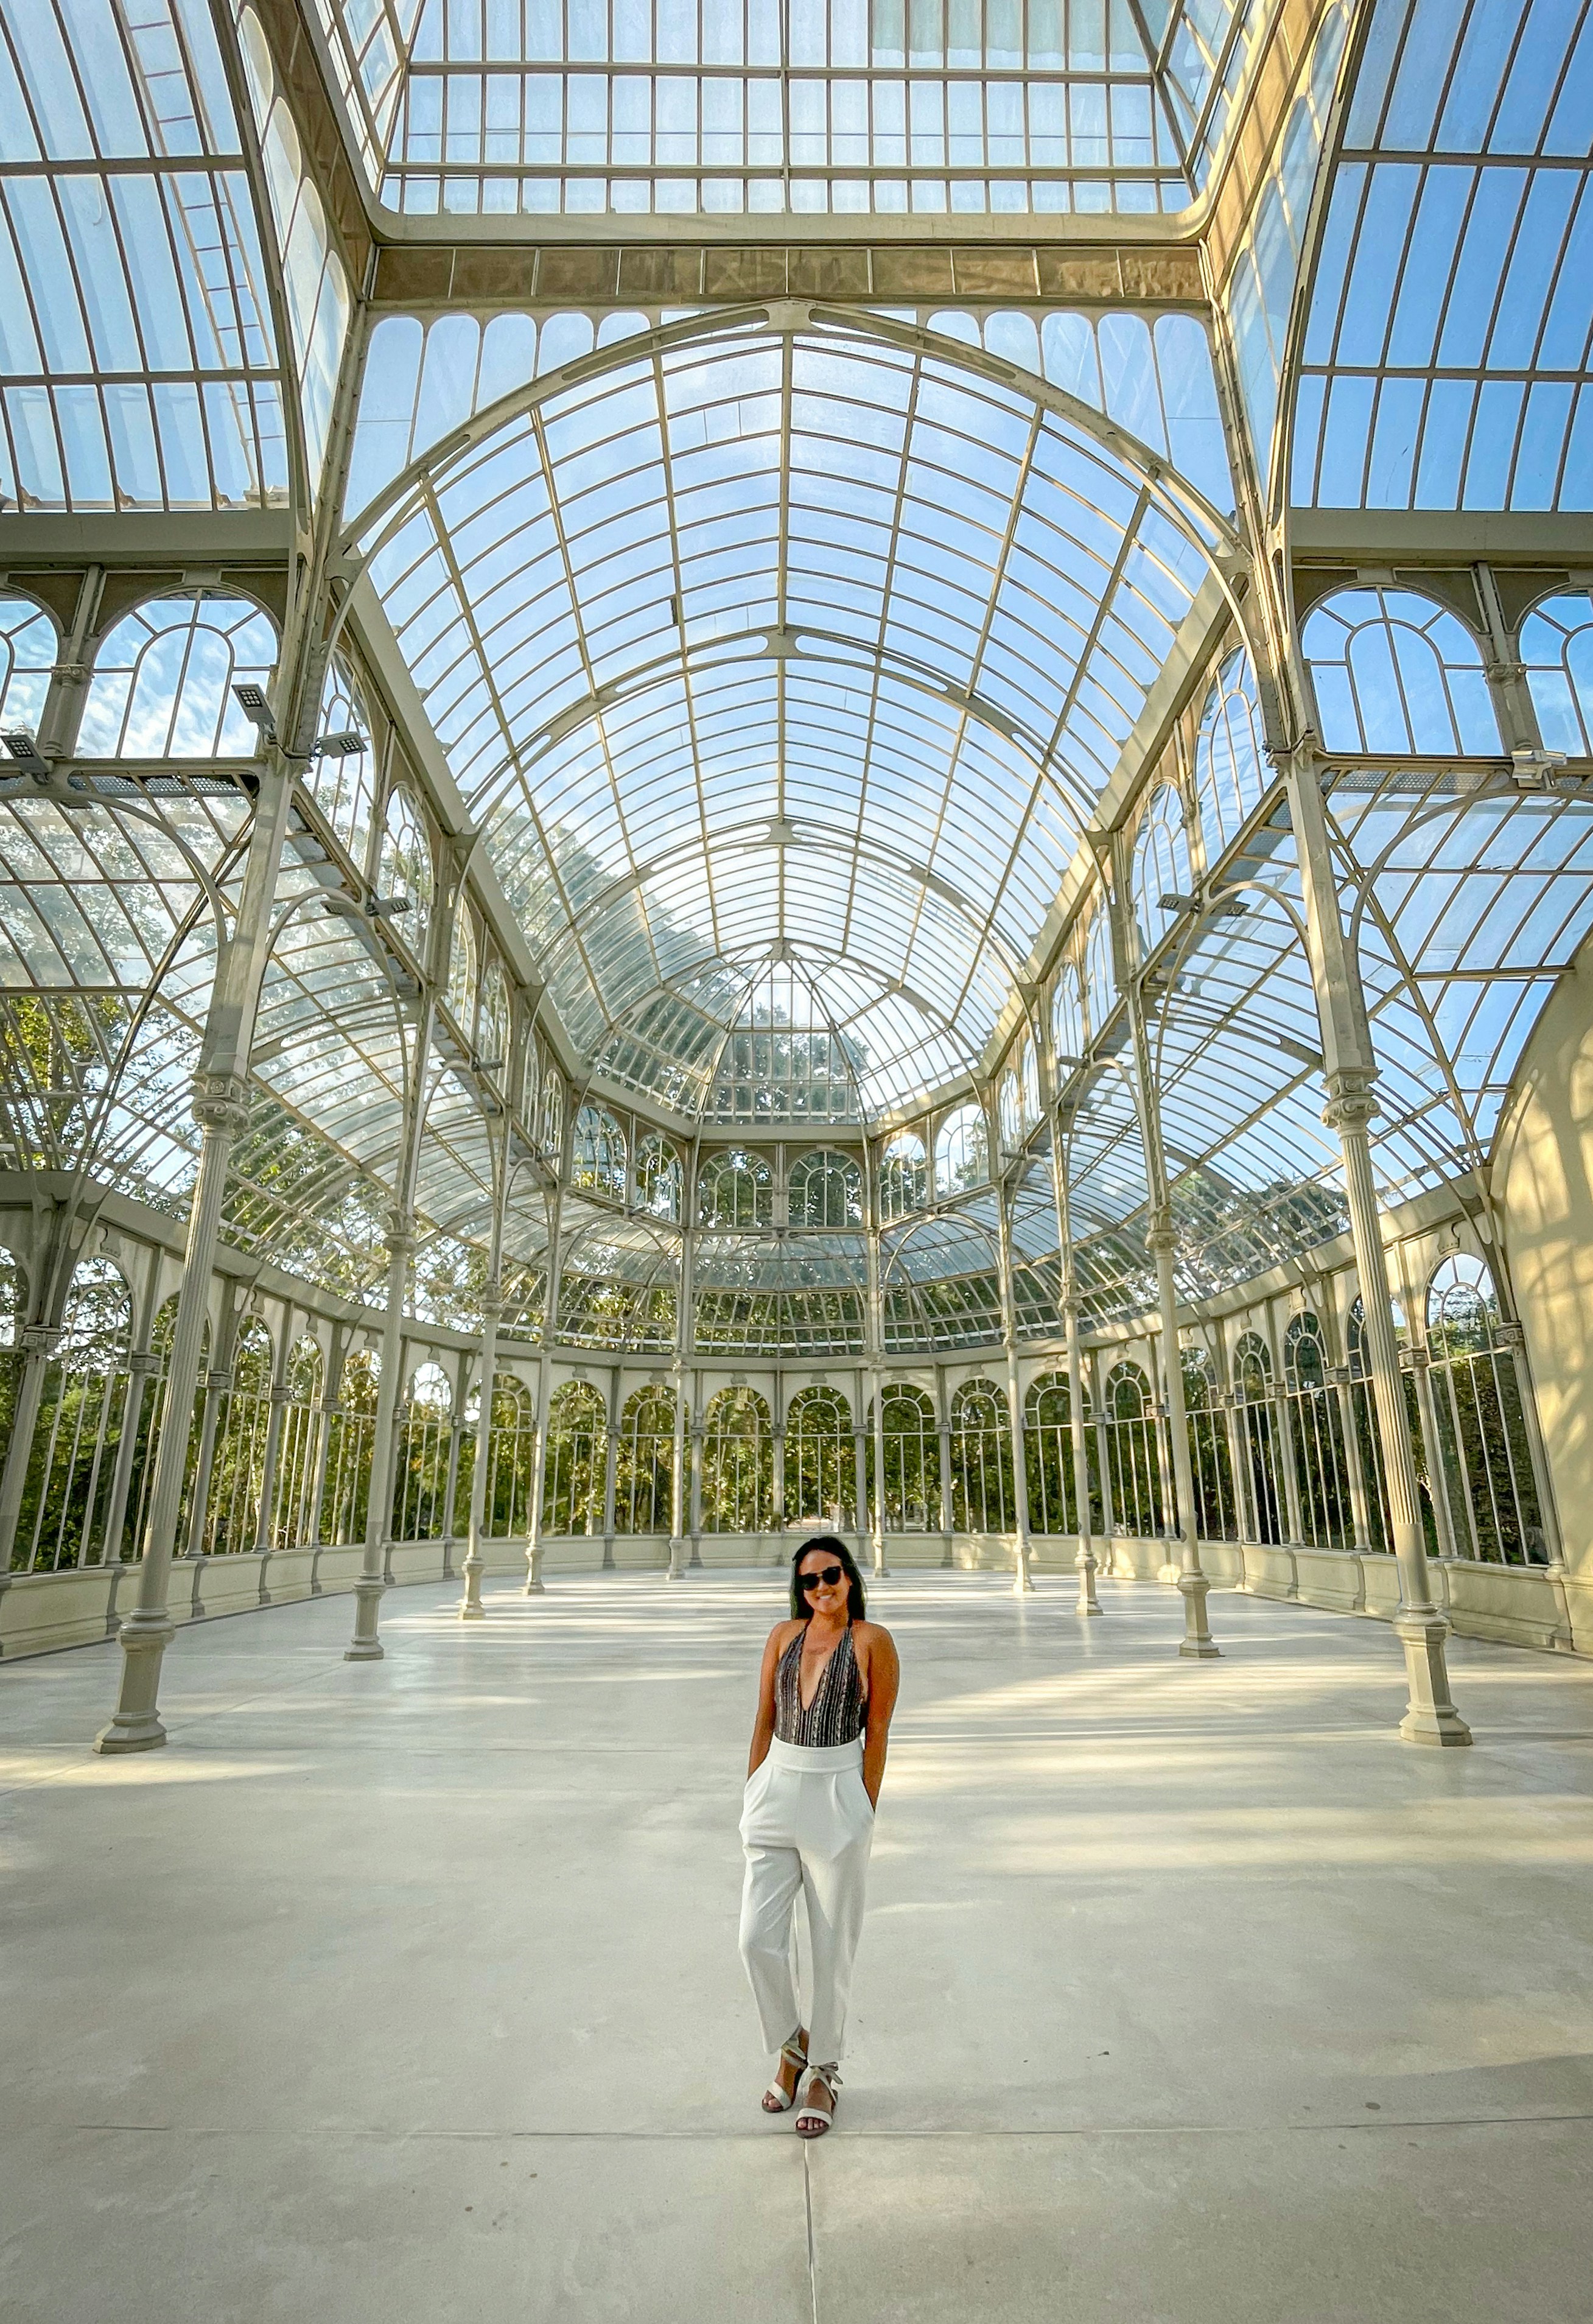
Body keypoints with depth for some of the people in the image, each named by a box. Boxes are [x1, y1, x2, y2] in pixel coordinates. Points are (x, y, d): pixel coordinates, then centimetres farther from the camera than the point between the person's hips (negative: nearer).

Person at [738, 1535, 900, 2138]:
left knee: (832, 1946, 8)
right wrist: (753, 1794, 9)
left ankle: (822, 2071, 31)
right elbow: (765, 1720, 10)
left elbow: (876, 1734, -4)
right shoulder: (784, 1635, 5)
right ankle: (792, 2045, 30)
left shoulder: (872, 1641, -6)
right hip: (777, 1792, 3)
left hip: (838, 1798, -3)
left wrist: (865, 1813, -4)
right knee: (758, 1939, 1)